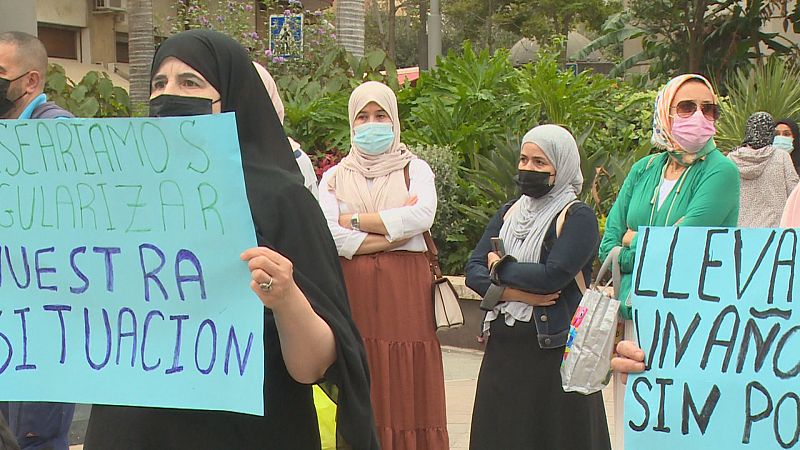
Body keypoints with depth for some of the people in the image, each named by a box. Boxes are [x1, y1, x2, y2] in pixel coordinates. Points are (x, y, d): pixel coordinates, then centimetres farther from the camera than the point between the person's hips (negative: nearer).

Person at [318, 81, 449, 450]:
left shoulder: (414, 169, 11)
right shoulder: (335, 177, 12)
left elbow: (422, 216, -10)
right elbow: (329, 236, -5)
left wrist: (355, 220, -7)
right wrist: (396, 232, -7)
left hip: (406, 290, -1)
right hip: (353, 291, 1)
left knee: (408, 388, -3)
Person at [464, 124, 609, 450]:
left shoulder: (577, 217, -5)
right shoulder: (509, 213, 14)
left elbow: (551, 276, -19)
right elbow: (473, 271, 5)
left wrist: (500, 266, -4)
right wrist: (516, 292, -13)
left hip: (555, 350, -6)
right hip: (503, 350, 6)